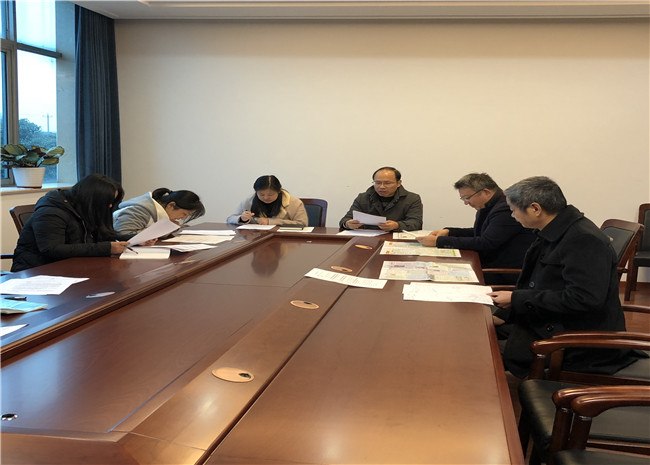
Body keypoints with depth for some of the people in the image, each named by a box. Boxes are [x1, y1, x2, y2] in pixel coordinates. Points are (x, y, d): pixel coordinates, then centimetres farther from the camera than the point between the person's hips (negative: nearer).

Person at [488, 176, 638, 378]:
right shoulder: (552, 234, 8)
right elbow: (534, 284, 16)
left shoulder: (584, 240, -22)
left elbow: (582, 299, -28)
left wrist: (517, 299, -22)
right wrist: (502, 315, 3)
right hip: (549, 324, 9)